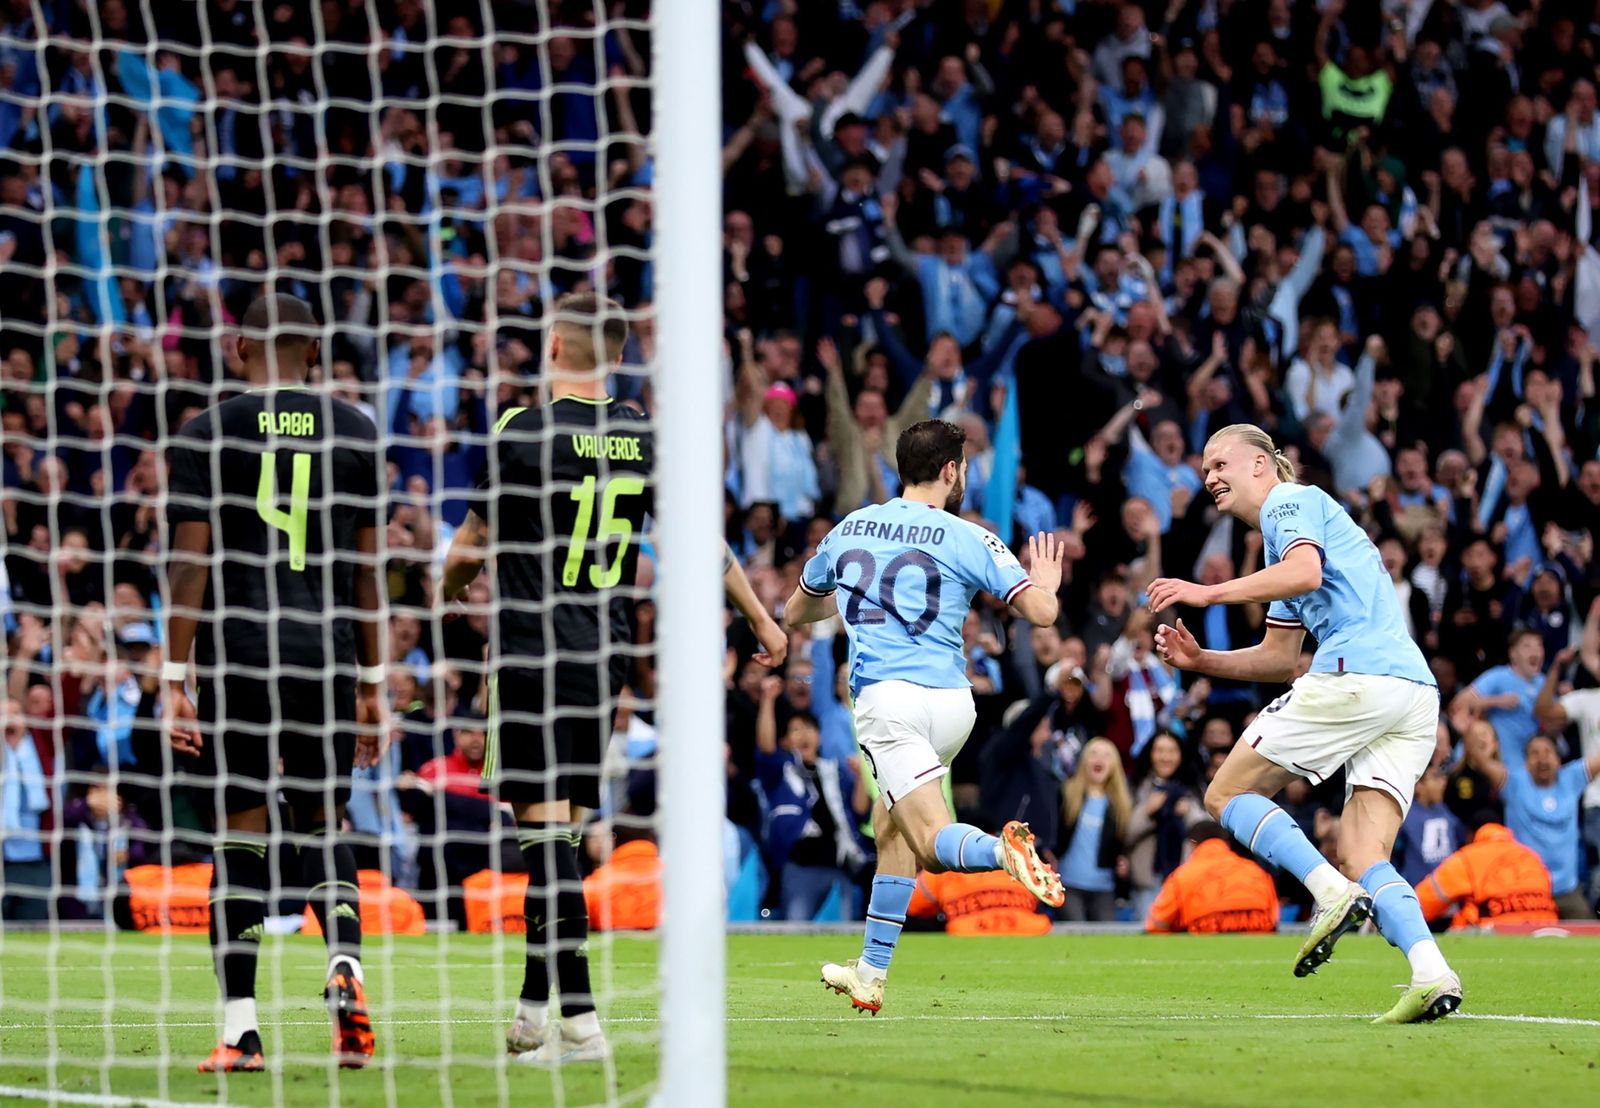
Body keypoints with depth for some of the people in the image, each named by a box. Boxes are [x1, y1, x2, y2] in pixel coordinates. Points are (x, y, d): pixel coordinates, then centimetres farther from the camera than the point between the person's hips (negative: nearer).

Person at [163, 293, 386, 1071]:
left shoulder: (208, 435, 0)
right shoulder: (354, 434, 7)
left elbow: (191, 562, -4)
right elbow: (366, 568, 9)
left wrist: (174, 679, -2)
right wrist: (373, 682, 15)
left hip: (237, 657, -2)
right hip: (326, 653, 2)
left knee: (240, 840, 2)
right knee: (323, 826, 12)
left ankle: (240, 1030, 1)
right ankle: (345, 964, -15)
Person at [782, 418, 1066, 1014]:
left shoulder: (848, 531, 13)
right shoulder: (967, 539, 3)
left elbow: (795, 612, 28)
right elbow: (1041, 612, -4)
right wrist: (1046, 583, 20)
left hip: (887, 697, -1)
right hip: (952, 699, 1)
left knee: (934, 840, -12)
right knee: (889, 827, 19)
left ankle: (1000, 850, -48)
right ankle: (870, 975, 20)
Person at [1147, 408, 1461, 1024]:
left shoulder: (1291, 501, 6)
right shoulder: (1289, 528, 34)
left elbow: (1306, 573, -16)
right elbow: (1279, 657, 35)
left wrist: (1209, 593, -13)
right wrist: (1198, 660, 25)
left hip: (1354, 675, -9)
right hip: (1415, 692, 9)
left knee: (1227, 794, 2)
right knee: (1363, 856, 1)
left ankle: (1332, 893, -18)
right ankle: (1431, 973, -23)